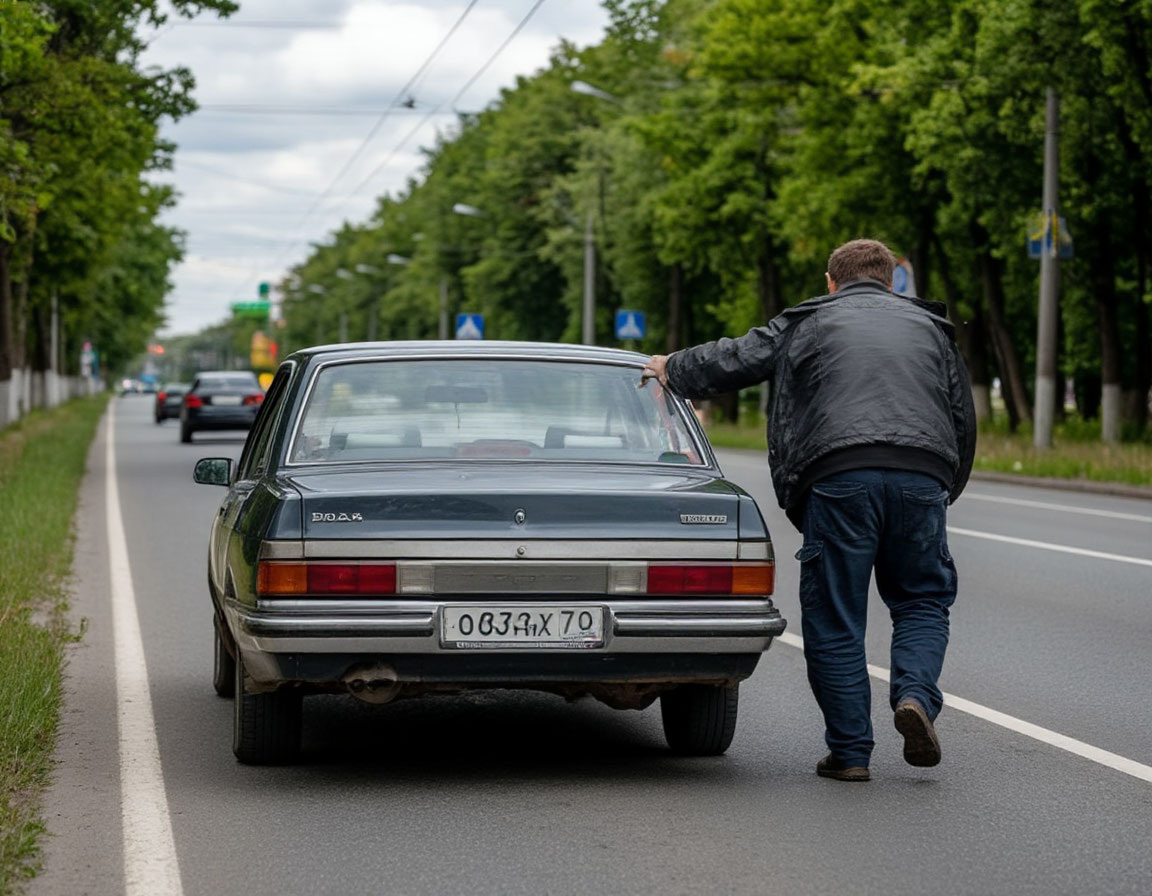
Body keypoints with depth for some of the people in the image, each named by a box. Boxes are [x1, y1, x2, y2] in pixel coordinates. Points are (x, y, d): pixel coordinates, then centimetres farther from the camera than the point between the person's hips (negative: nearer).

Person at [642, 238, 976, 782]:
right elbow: (964, 419, 26)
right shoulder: (930, 328, 27)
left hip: (839, 476, -2)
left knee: (833, 621, 5)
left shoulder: (807, 324, 19)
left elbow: (732, 360, 24)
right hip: (923, 477, 2)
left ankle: (850, 752, 6)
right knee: (923, 600, 17)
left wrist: (670, 370, 42)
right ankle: (915, 696, -9)